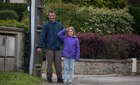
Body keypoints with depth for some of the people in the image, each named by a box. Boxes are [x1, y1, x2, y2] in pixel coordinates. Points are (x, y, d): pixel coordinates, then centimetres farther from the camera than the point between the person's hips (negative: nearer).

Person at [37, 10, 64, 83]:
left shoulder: (59, 25, 10)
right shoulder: (46, 25, 1)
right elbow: (42, 36, -4)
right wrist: (39, 46, -12)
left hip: (57, 48, 2)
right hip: (49, 48, -2)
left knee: (58, 64, 4)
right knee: (49, 63, 2)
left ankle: (59, 78, 10)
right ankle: (49, 78, 10)